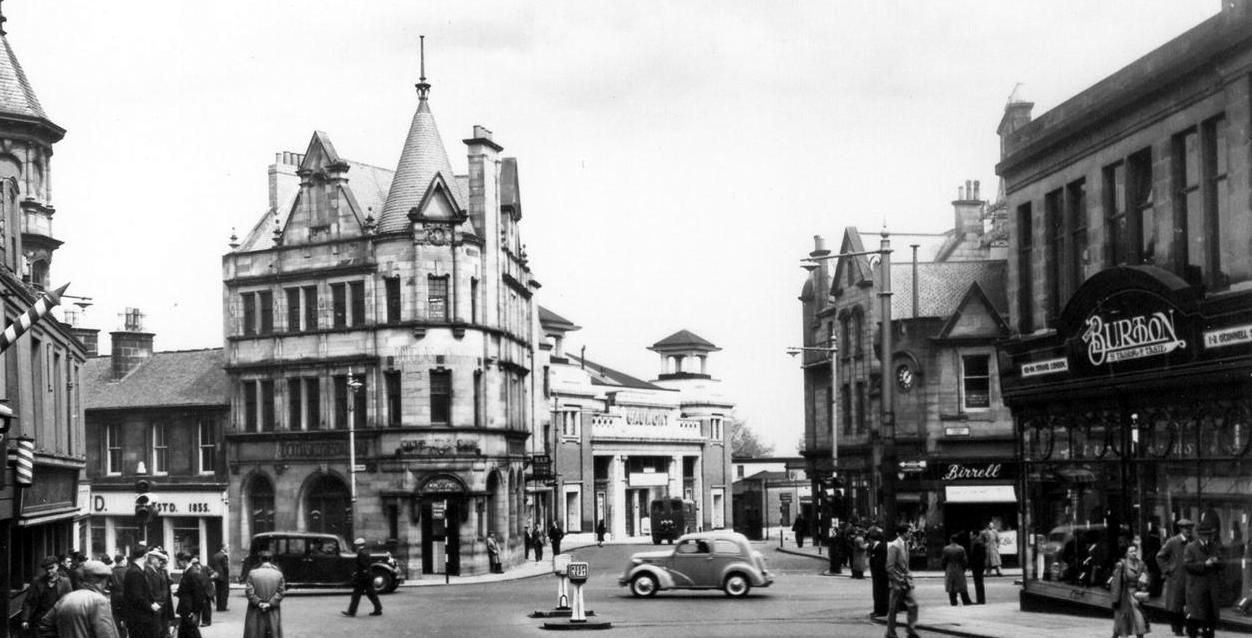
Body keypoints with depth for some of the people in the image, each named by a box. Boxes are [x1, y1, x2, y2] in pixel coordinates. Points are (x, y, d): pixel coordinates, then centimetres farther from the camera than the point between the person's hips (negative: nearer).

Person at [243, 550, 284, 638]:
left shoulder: (253, 573, -5)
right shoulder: (278, 574, -1)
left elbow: (249, 591, -9)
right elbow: (280, 593, -5)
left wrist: (258, 603, -7)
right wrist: (270, 604, -8)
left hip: (255, 614, -1)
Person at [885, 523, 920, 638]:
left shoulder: (905, 544, 10)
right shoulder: (894, 546, -16)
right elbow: (890, 567, -17)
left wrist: (908, 577, 12)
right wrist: (896, 582, -17)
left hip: (906, 581, 8)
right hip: (897, 583, -7)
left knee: (913, 605, 0)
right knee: (893, 609, 3)